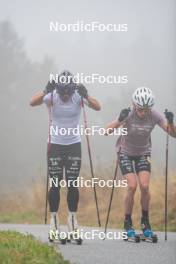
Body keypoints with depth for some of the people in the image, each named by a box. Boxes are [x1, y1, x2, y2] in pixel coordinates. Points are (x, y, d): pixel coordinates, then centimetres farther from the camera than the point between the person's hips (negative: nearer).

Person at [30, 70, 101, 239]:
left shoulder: (78, 97, -9)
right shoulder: (52, 97, -12)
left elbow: (97, 107, -23)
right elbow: (32, 103, -28)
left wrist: (85, 95, -38)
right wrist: (46, 91, -41)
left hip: (74, 144, 1)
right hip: (55, 144, -1)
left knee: (72, 184, -1)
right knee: (56, 184, -2)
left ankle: (72, 218, 10)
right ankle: (54, 219, 7)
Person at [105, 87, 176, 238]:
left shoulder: (154, 116, -20)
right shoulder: (129, 115, -27)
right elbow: (107, 131, -37)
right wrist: (120, 120, -54)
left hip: (143, 153, 2)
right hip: (125, 152, -2)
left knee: (145, 186, -14)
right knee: (132, 186, -17)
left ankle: (145, 222, 4)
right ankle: (127, 223, -1)